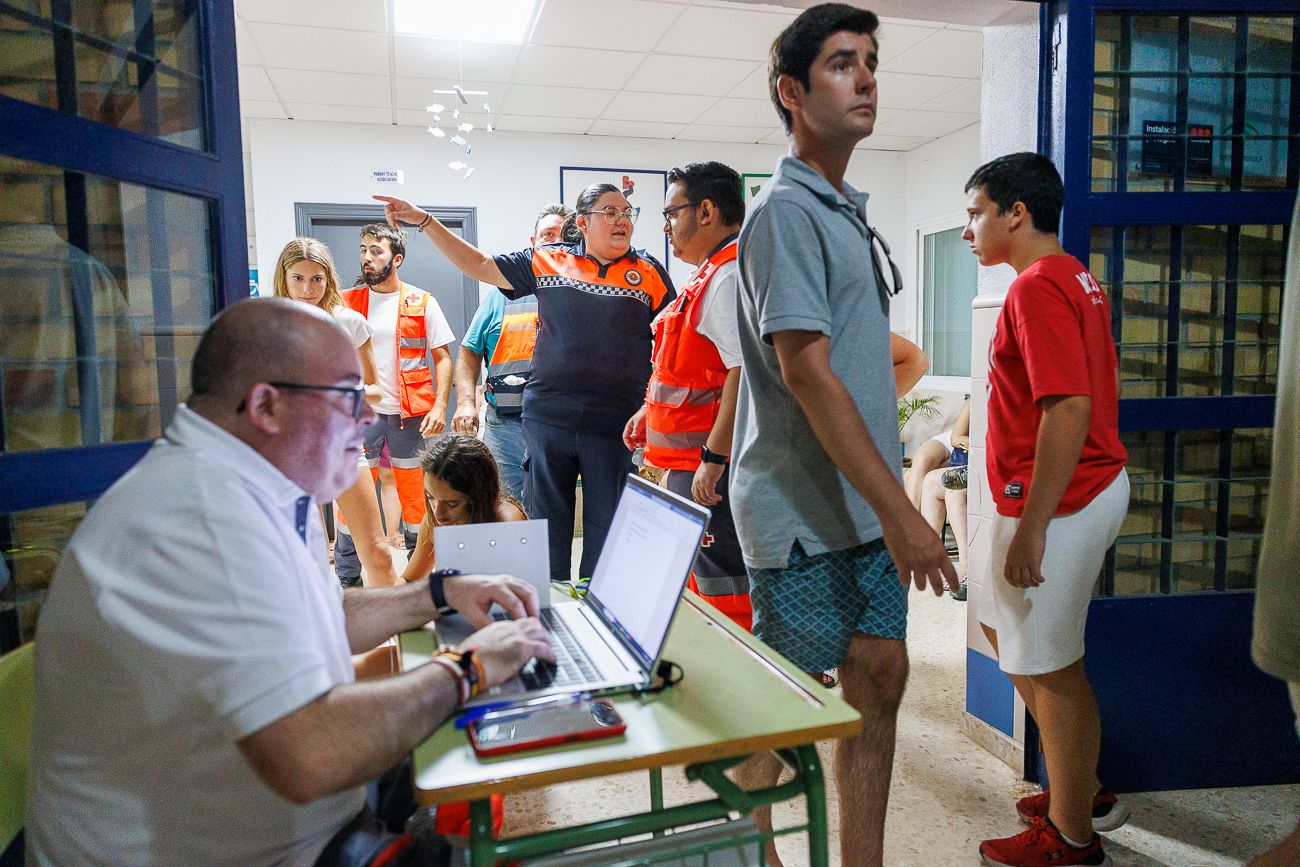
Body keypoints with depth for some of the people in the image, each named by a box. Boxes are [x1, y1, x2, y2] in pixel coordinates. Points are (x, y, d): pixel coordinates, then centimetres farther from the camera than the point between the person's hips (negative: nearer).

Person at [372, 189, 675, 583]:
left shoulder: (650, 272, 6)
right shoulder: (547, 262, 7)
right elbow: (480, 266, 14)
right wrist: (425, 221, 9)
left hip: (615, 427, -1)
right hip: (547, 418, 1)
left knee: (607, 531, 7)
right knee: (546, 523, 9)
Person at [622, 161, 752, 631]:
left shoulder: (730, 275, -16)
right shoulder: (712, 275, 19)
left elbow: (743, 371, -26)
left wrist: (713, 457, -26)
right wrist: (653, 410, 24)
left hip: (708, 468, -11)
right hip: (690, 462, 11)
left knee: (721, 588, -4)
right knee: (699, 584, 19)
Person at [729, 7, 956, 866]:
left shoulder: (848, 210, 16)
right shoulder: (787, 209, -13)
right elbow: (806, 373, -21)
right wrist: (899, 510, -21)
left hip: (865, 505, 9)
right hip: (805, 511, -8)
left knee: (880, 679, 11)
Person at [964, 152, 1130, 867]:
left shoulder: (1037, 287, -18)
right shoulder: (1074, 278, 14)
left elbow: (1069, 409, -26)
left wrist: (1030, 529, -23)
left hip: (1055, 503, -11)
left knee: (1048, 667, 3)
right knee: (1003, 629, 20)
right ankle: (1081, 793, 34)